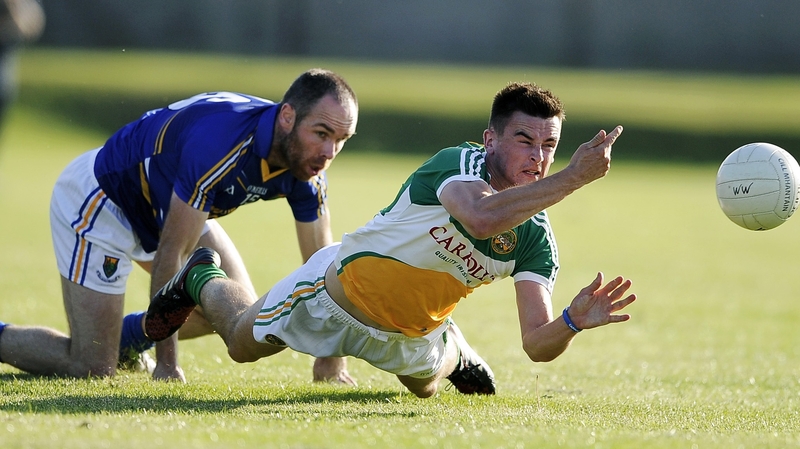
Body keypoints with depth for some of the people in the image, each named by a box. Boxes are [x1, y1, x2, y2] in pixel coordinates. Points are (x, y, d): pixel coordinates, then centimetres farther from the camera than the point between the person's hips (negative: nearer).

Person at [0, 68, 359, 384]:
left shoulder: (309, 161, -16)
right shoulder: (221, 144, -39)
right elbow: (170, 254, -33)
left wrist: (332, 360, -8)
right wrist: (166, 364, -30)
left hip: (167, 205, 8)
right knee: (92, 370, -11)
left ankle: (127, 336, 26)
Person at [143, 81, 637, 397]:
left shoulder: (536, 241, -20)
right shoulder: (458, 163, -34)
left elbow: (538, 345, -23)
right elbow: (483, 218, -58)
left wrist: (574, 321, -44)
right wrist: (572, 179, -61)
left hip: (409, 335, 4)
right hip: (341, 290, -4)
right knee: (243, 342, 17)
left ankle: (453, 353, 63)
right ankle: (204, 278, 48)